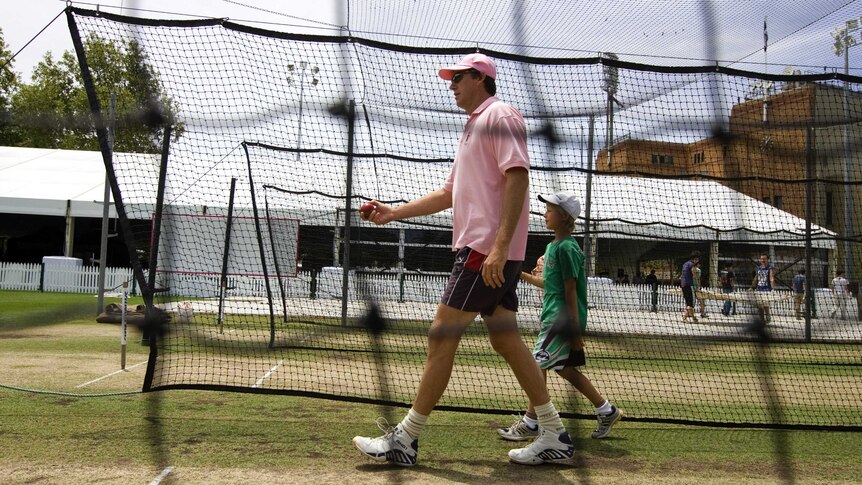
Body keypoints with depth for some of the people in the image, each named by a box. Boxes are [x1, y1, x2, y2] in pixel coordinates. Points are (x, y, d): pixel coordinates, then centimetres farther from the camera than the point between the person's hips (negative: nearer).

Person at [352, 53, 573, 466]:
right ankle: (554, 436, 13)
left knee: (442, 337, -8)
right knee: (505, 339, 9)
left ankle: (405, 440, -3)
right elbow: (449, 193, 29)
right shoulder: (473, 126, 24)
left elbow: (517, 179, -18)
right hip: (483, 251, 10)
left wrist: (499, 246, -26)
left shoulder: (500, 116, -7)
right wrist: (394, 212, 22)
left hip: (487, 250, -10)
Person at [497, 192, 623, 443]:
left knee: (538, 364, -9)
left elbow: (570, 290, -17)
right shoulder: (552, 246, 15)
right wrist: (521, 274, 20)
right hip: (554, 317, 10)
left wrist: (574, 328, -17)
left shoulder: (567, 248, -15)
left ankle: (530, 423, -2)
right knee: (565, 368, 12)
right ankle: (606, 411, 22)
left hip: (563, 319, -10)